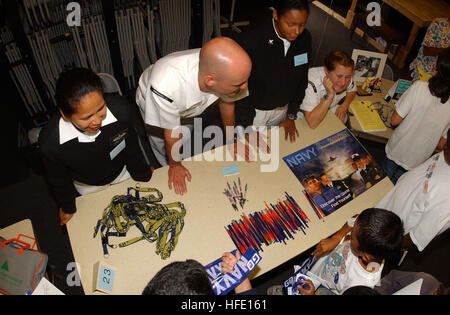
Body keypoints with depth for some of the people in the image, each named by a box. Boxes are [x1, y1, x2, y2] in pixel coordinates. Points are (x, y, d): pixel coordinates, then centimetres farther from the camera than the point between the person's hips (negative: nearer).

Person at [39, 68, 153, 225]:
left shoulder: (121, 109, -39)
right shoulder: (50, 143, -40)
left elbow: (131, 145, -15)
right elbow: (58, 179, -16)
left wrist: (142, 172, 3)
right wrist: (67, 206, 3)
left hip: (123, 173, 1)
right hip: (89, 188, -1)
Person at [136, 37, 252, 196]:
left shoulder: (227, 71, -36)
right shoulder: (165, 86, -49)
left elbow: (227, 101, -11)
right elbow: (172, 133, -29)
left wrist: (230, 141, 3)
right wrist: (175, 166, -11)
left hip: (189, 108, 4)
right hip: (152, 105, -3)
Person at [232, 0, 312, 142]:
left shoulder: (305, 39, -12)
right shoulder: (249, 42, -30)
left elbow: (302, 79, 1)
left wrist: (291, 116, 4)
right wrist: (248, 129, -16)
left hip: (282, 109, 5)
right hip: (252, 110, -4)